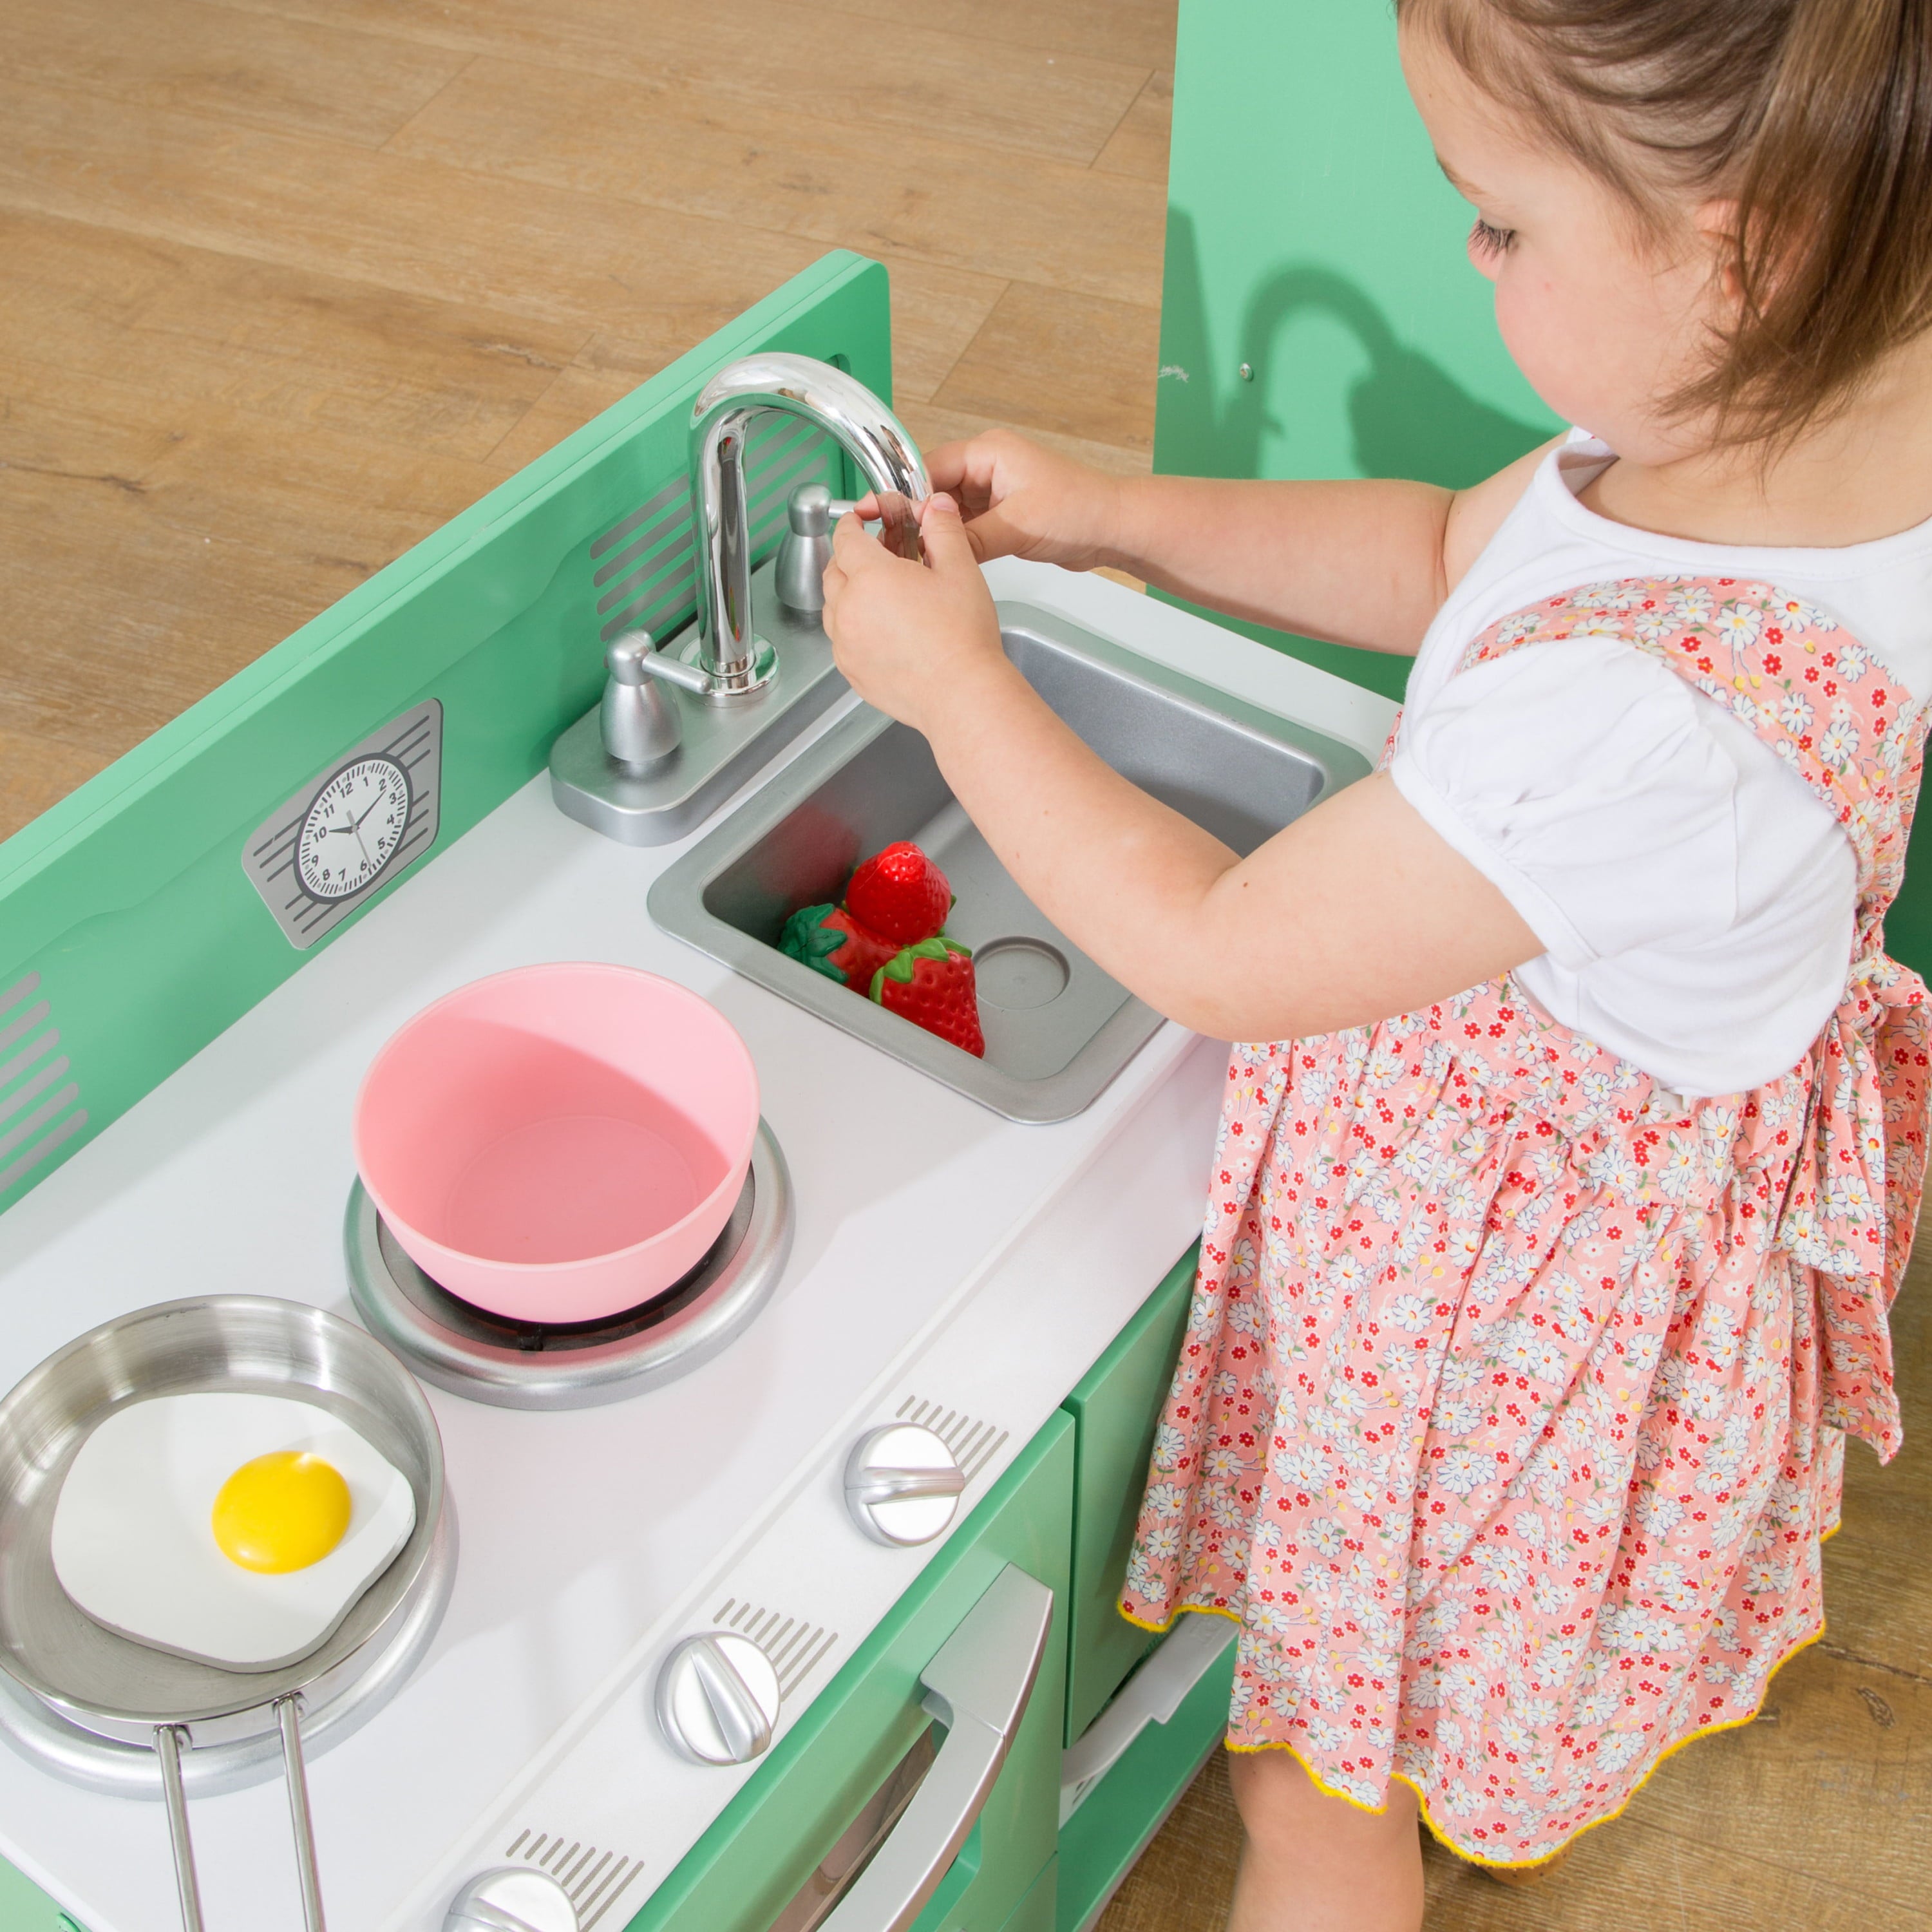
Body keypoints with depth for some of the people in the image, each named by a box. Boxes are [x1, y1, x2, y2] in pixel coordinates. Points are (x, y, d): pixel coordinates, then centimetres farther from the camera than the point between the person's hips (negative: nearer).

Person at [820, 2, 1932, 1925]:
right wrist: (1104, 518, -3)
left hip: (1512, 1275, -8)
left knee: (1322, 1768, 20)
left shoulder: (1638, 718, -44)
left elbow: (1222, 956, -28)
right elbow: (1444, 556, 2)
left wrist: (953, 682, -18)